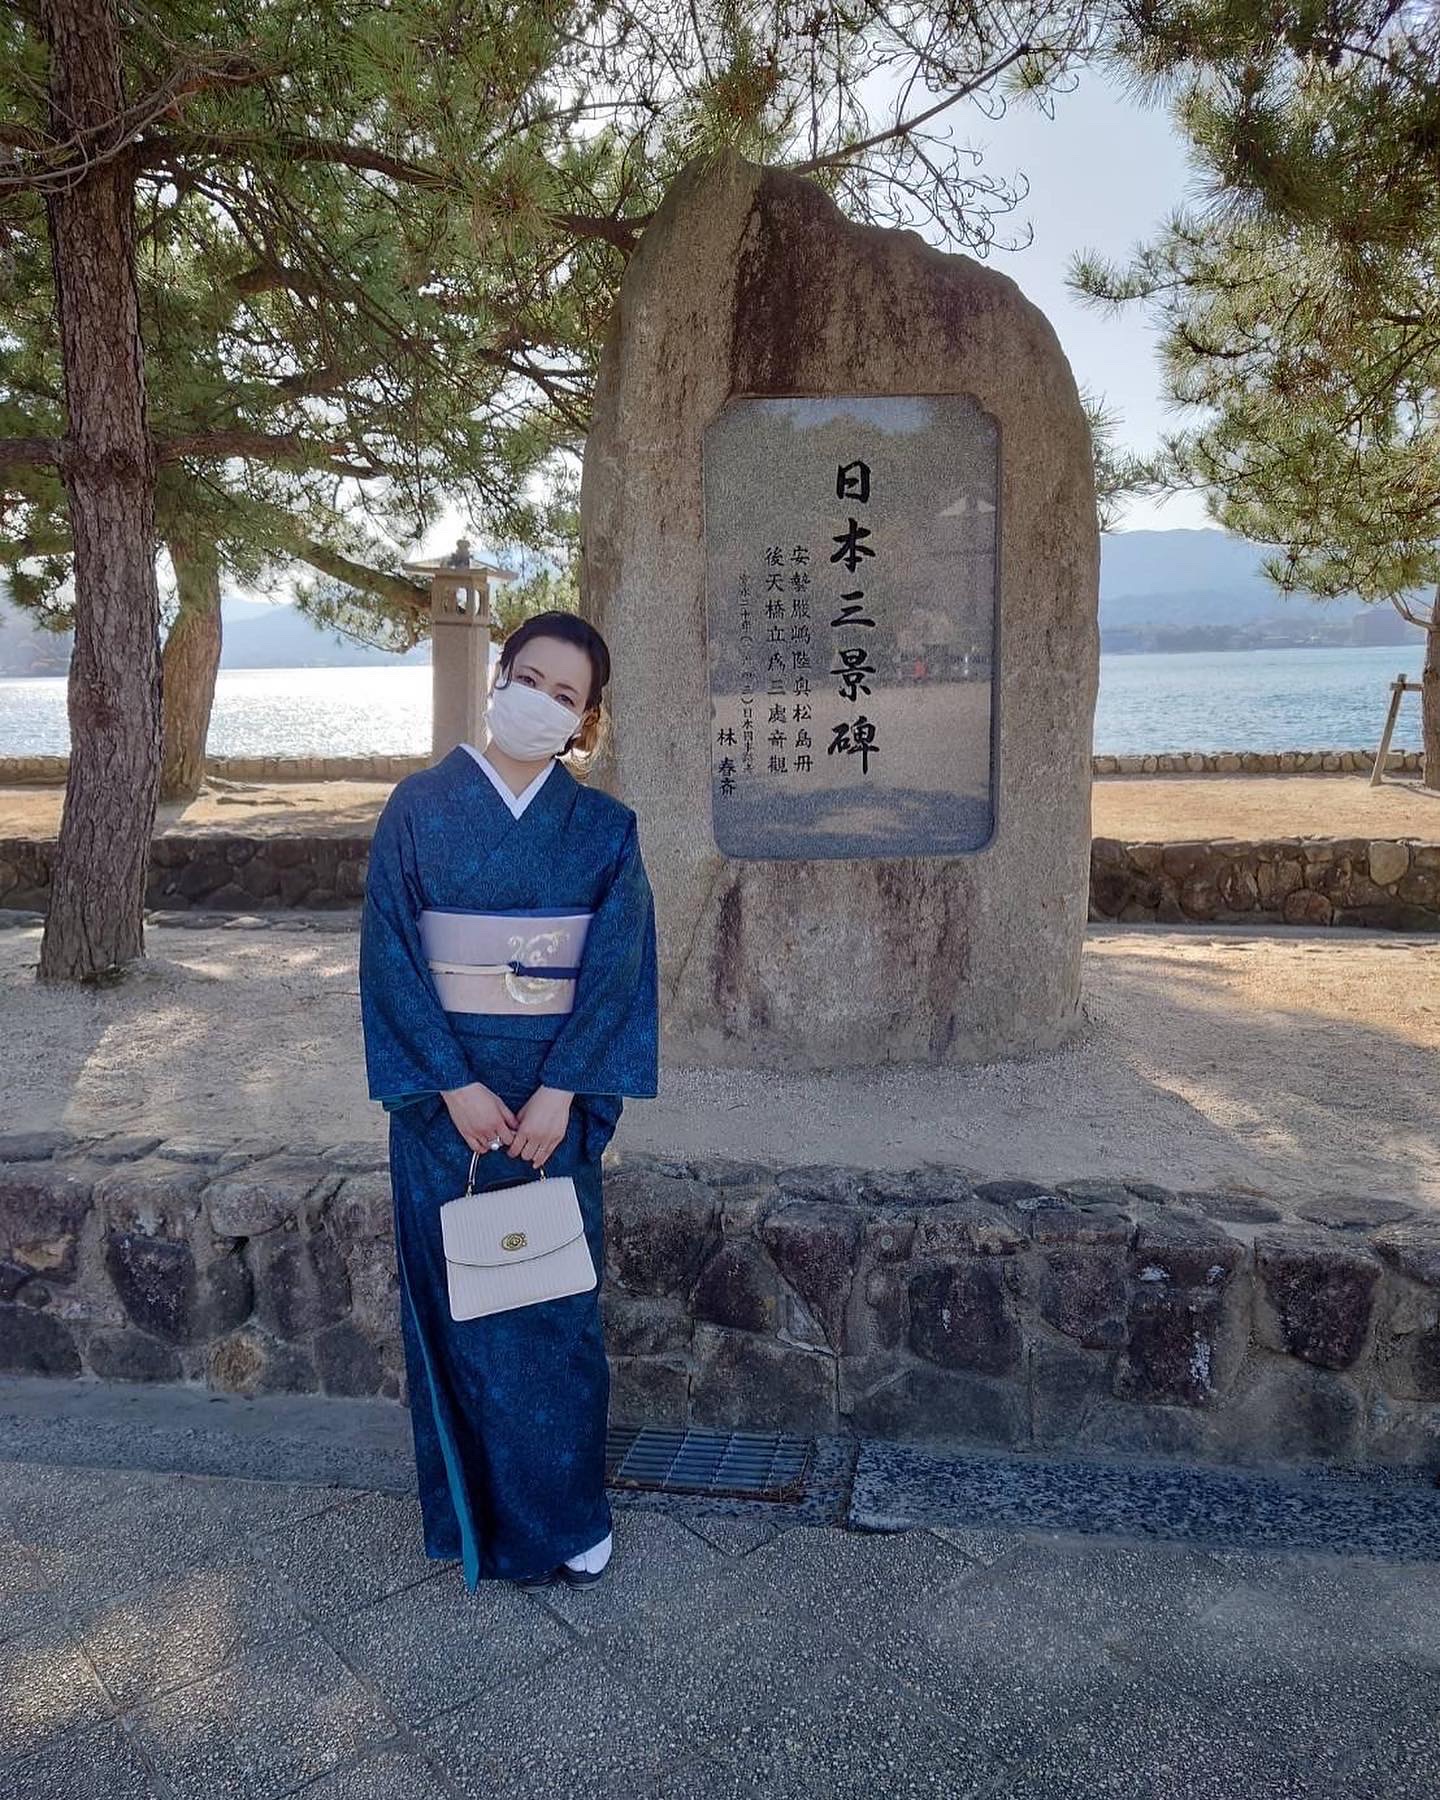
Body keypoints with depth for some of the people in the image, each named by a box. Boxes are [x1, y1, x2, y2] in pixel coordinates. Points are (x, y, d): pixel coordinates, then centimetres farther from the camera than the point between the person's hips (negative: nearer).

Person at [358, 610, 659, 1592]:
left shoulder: (603, 827, 1)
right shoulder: (420, 806, -2)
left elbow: (616, 967, -5)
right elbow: (393, 955, -7)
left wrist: (558, 1094, -15)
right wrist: (456, 1087, -14)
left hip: (557, 1094, 1)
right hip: (446, 1092, 0)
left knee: (557, 1303, 8)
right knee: (459, 1300, 9)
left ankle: (563, 1515, 26)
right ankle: (474, 1511, 28)